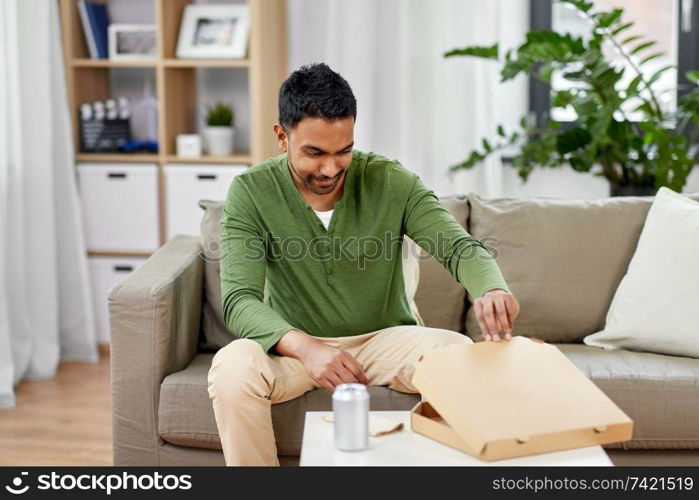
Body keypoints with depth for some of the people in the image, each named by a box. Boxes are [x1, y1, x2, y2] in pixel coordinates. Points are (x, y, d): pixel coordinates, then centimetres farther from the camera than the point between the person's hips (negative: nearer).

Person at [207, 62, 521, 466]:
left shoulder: (392, 182, -9)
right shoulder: (251, 192, -12)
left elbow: (460, 247, -16)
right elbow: (240, 299, -19)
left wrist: (492, 289, -43)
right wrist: (305, 347, -40)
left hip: (385, 338, 1)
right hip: (294, 343, 0)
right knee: (232, 370, -32)